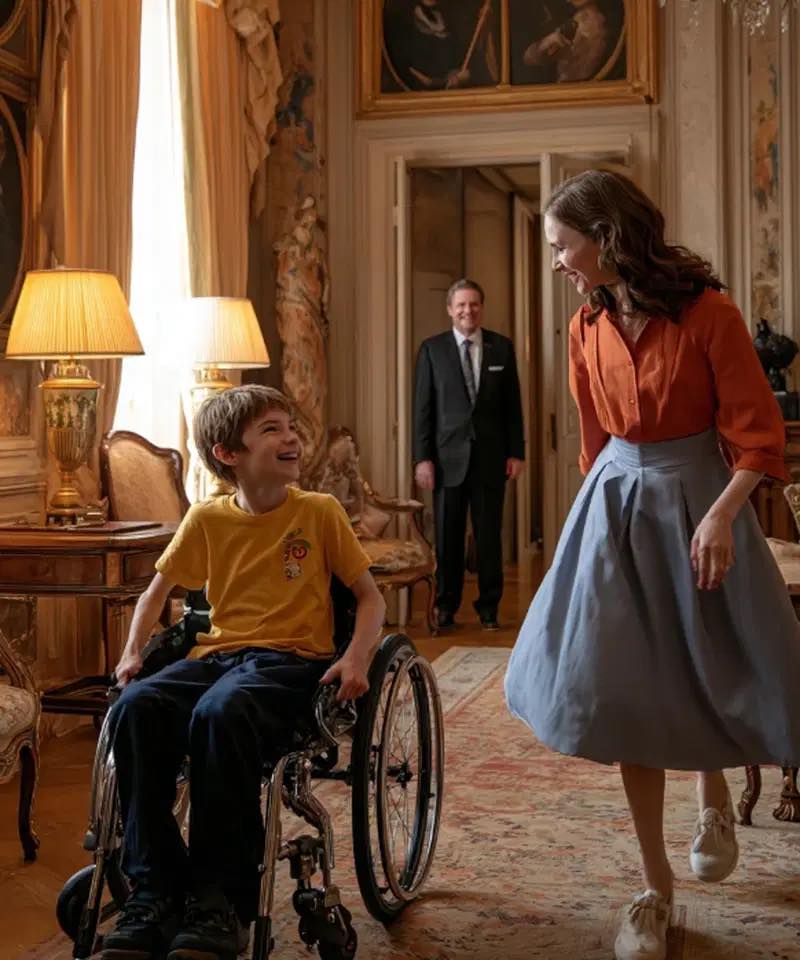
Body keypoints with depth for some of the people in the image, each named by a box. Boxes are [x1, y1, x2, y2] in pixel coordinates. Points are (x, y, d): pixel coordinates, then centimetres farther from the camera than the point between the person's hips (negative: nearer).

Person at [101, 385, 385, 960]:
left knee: (220, 713, -38)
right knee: (136, 707, -29)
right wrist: (133, 651, 6)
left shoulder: (320, 512, 4)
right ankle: (155, 889, -21)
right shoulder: (207, 519, 10)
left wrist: (358, 659, -11)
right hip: (216, 654, 4)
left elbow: (370, 596, 7)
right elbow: (157, 590, 22)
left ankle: (222, 899, -27)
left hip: (293, 659, -3)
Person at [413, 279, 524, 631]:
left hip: (490, 456, 1)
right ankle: (446, 605, 18)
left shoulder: (502, 347, 6)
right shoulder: (432, 349, 2)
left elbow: (513, 404, 7)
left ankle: (489, 607, 17)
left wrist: (516, 451, 2)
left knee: (489, 534, 5)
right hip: (448, 456, -1)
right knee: (448, 536, 5)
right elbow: (422, 407, 1)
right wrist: (422, 457, -4)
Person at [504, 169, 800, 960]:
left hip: (697, 502, -4)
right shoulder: (587, 330, 2)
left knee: (709, 673, 10)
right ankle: (656, 887, 15)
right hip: (617, 507, 4)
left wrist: (720, 515, -25)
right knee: (626, 690, 2)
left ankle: (714, 799, 46)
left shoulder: (708, 315, -14)